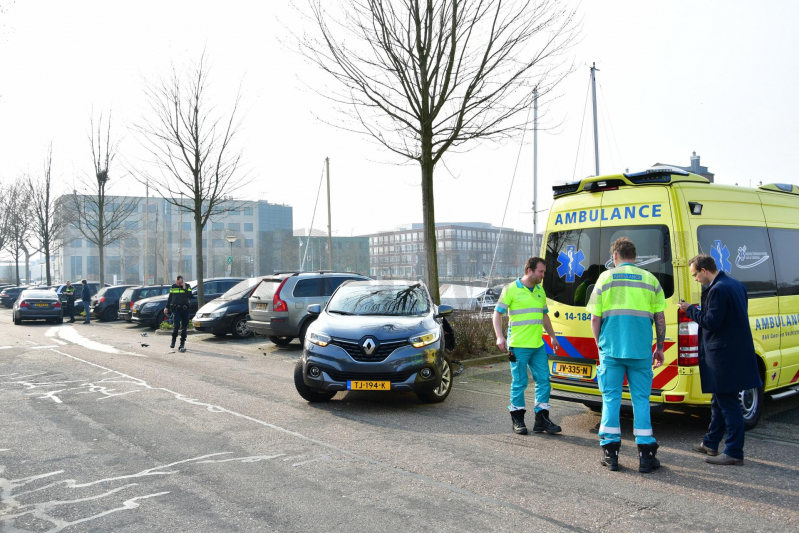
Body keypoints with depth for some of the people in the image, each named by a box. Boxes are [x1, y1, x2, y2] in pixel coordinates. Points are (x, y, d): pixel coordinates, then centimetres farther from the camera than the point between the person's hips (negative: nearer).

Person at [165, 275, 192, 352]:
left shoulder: (187, 286, 5)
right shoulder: (173, 286, 10)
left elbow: (190, 295, -9)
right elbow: (169, 298, 15)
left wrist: (184, 288, -14)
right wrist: (167, 307, 11)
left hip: (184, 309, 0)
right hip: (176, 309, 0)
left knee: (184, 326, 4)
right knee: (176, 325, -13)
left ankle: (182, 343, 13)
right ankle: (173, 341, 7)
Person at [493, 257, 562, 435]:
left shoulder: (540, 290, 15)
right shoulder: (511, 289, -5)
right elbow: (497, 313, -6)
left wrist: (553, 337, 25)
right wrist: (499, 336, -17)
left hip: (538, 346, 6)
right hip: (518, 346, -6)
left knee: (543, 380, 5)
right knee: (519, 383, 1)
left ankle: (542, 419, 14)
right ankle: (517, 419, 14)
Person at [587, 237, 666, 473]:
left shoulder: (606, 277, 3)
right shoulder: (650, 279, 6)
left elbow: (595, 318, 1)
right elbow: (660, 318, 7)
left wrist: (599, 344, 14)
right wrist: (660, 347, 17)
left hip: (611, 349, -1)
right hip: (641, 350, 1)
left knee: (611, 398, 7)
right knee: (641, 399, 8)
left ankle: (610, 452, 11)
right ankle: (646, 455, 11)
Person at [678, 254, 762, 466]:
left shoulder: (717, 290, -20)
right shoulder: (735, 284, 12)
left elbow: (711, 322, -20)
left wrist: (690, 310, -8)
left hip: (724, 354, -10)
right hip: (737, 351, 10)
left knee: (728, 403, -2)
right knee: (720, 401, 19)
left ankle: (734, 452, 6)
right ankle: (711, 443, 31)